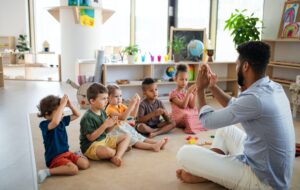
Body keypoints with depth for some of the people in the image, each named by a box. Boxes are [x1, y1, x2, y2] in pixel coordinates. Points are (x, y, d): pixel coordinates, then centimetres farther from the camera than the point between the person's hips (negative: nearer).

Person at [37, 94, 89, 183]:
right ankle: (47, 172, -15)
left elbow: (76, 115, 15)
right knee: (74, 169, -29)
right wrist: (62, 105, -36)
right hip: (54, 157, -7)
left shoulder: (62, 120, 6)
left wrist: (70, 105, -5)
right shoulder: (44, 124, -18)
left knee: (85, 164, -10)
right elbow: (55, 122, -43)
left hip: (66, 152, 7)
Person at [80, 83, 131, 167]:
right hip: (90, 146, -9)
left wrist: (111, 124, -9)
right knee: (108, 152, -40)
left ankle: (117, 156, -19)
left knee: (126, 137, 6)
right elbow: (91, 137, -24)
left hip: (104, 139, 10)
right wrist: (104, 125, -28)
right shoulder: (87, 117, -20)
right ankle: (121, 148, -4)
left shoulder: (102, 112, 6)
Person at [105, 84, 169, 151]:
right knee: (133, 141, -22)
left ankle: (157, 143, -22)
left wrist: (137, 103, -11)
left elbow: (133, 115, 3)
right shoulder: (110, 109, -17)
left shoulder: (121, 106, 7)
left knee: (140, 137, -8)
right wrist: (131, 105, -36)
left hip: (125, 127, 8)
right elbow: (122, 117, -32)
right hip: (117, 130, -8)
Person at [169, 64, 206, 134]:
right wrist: (188, 93, -25)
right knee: (187, 116, -35)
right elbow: (183, 106, -19)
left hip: (191, 115, 6)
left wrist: (194, 94, -12)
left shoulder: (189, 92, 10)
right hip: (179, 118, -6)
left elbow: (192, 106, -3)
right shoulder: (173, 93, -7)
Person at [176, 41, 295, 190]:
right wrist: (212, 86, 13)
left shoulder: (255, 98, -29)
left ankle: (204, 174, 13)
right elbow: (235, 106, 18)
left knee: (185, 154, -16)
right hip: (271, 170, 9)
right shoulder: (274, 88, 1)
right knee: (225, 129, 26)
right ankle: (209, 168, 15)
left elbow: (207, 121, -15)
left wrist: (200, 89, -1)